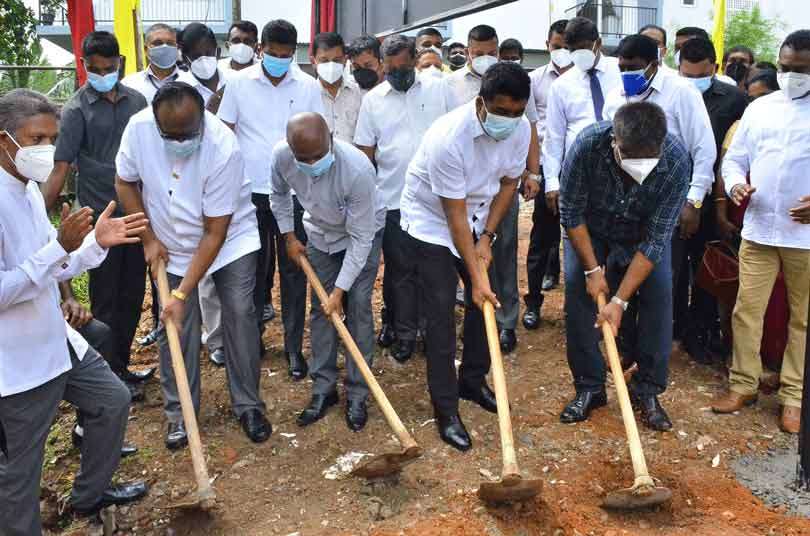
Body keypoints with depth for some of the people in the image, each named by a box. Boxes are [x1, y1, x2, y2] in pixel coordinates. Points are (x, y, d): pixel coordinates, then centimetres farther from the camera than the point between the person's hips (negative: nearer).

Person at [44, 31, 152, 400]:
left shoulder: (136, 101, 5)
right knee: (106, 300, 5)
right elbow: (61, 168, -12)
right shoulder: (76, 110, -7)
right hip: (101, 216, -4)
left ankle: (122, 365, 27)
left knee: (132, 295, 13)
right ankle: (112, 375, 18)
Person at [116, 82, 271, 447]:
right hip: (171, 245, 3)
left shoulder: (223, 148, -32)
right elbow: (125, 182, -2)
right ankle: (179, 413, 17)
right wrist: (149, 238, -8)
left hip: (230, 240, -2)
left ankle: (248, 405, 11)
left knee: (240, 316, -6)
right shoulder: (139, 128, -22)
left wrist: (182, 294, -27)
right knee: (176, 328, 2)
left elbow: (215, 232, -27)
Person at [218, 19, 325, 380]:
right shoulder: (240, 83, 0)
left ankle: (294, 347, 12)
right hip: (249, 190, 1)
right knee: (253, 267, 13)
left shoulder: (309, 86, 0)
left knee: (294, 269, 4)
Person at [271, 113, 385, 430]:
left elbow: (361, 238, -31)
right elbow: (279, 194, -1)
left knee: (358, 309, -6)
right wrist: (289, 236, -1)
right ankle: (324, 389, 17)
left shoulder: (357, 169, -40)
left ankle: (357, 394, 6)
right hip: (321, 234, 4)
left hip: (363, 235, -4)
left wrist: (340, 289, -28)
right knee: (320, 309, 5)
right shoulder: (281, 156, -28)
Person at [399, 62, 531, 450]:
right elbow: (455, 215, -30)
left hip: (477, 219, 6)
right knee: (441, 312, -8)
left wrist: (486, 237, -8)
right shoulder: (448, 138, -35)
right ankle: (446, 411, 2)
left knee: (485, 301, 8)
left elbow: (509, 182, 0)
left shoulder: (520, 128, -16)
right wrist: (476, 275, -26)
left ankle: (473, 382, 29)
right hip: (431, 222, -6)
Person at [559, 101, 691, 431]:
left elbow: (655, 240, -29)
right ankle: (589, 388, 4)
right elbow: (572, 215, -20)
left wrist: (620, 300, -31)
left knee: (659, 294, -10)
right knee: (578, 290, -11)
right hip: (589, 230, 0)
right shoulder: (588, 145, -36)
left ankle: (647, 390, 5)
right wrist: (592, 269, -19)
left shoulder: (677, 161, -35)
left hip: (644, 233, 0)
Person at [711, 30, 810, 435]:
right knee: (746, 310, 7)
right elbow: (735, 158, 13)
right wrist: (736, 184, -9)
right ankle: (743, 384, 21)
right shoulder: (759, 108, 10)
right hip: (758, 229, 3)